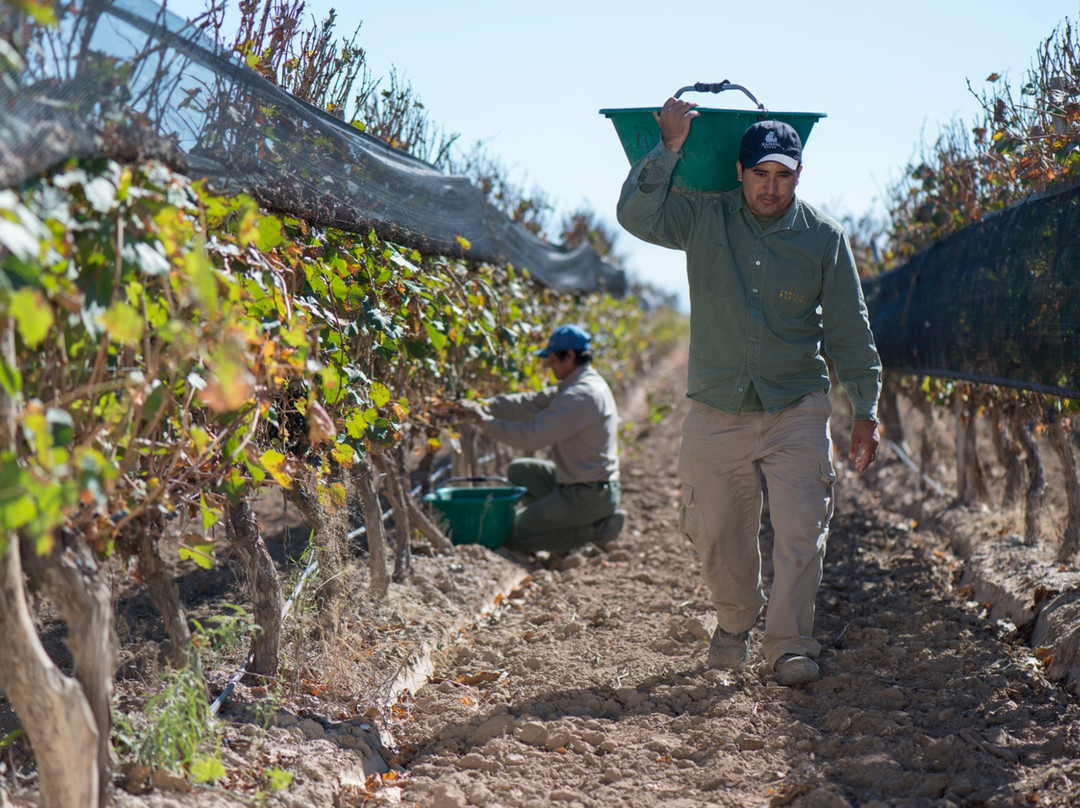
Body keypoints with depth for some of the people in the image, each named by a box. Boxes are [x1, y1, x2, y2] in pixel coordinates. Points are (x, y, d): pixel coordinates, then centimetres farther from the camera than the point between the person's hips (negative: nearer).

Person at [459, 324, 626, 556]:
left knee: (512, 536, 0)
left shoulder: (582, 396, -23)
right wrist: (485, 406, 1)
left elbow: (531, 436, -24)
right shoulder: (577, 385, 9)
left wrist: (486, 422, -13)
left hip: (587, 495, -10)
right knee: (519, 469, 21)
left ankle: (594, 529, -3)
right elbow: (531, 403, 10)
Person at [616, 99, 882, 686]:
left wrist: (865, 410, 4)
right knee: (718, 537, 9)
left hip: (796, 410, 0)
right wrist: (670, 149, -17)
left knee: (801, 529, -11)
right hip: (716, 412, 1)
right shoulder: (704, 218, 1)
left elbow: (849, 330, 6)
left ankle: (789, 644, 1)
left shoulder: (824, 238, 1)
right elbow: (636, 215, -10)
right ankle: (735, 622, 35)